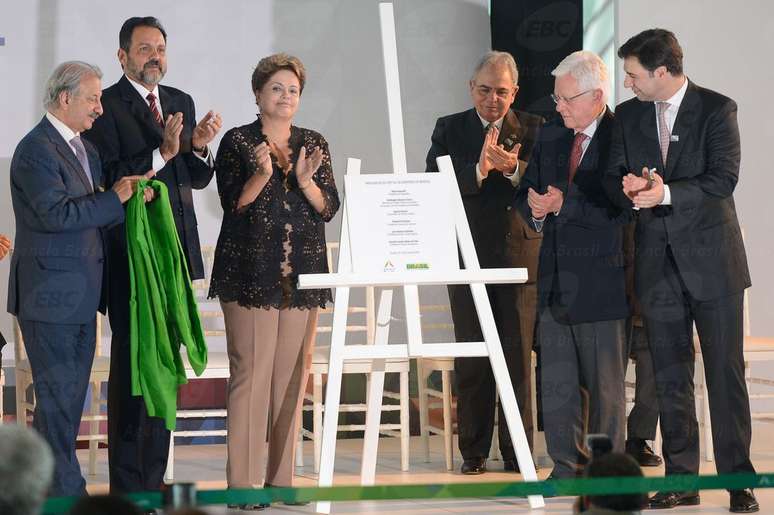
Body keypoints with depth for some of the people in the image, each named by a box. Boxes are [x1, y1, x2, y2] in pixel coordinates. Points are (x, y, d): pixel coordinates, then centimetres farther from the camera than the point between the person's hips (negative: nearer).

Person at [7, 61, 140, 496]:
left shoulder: (85, 149, 15)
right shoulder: (36, 150, -15)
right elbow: (57, 214, -25)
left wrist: (129, 196, -1)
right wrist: (115, 198, -18)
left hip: (80, 295, 9)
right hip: (51, 294, -9)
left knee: (70, 395, 14)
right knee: (58, 396, -3)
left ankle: (51, 484, 23)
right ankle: (65, 492, 2)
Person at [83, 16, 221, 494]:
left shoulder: (181, 102, 13)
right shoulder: (106, 107, -8)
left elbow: (196, 179, 13)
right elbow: (109, 181, -17)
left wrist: (198, 147, -6)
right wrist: (161, 154, -24)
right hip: (130, 253, -7)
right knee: (131, 366, -4)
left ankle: (154, 478, 20)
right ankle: (127, 486, 1)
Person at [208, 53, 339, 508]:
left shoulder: (315, 145, 13)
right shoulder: (237, 142, 2)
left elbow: (330, 209, 7)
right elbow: (234, 204, -5)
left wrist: (305, 181, -11)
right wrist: (262, 174, -20)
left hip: (303, 276, 4)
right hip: (251, 273, -4)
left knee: (293, 375, 4)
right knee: (250, 373, -8)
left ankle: (281, 476, 11)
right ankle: (243, 481, -6)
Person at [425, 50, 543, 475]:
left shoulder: (534, 130, 7)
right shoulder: (449, 129, 8)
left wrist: (515, 169, -23)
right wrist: (478, 169, -21)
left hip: (519, 253, -1)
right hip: (467, 256, 1)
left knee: (518, 356, 0)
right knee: (470, 358, 4)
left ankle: (518, 452, 5)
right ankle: (473, 452, 10)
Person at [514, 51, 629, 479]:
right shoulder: (549, 136, 12)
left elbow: (621, 208, -18)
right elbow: (526, 191, 19)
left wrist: (566, 204, -18)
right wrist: (534, 206, -4)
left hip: (601, 279, -6)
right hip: (555, 277, 7)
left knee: (604, 384, 2)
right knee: (556, 382, 9)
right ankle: (567, 468, 17)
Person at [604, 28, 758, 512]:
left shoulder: (717, 109, -6)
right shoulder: (629, 116, 9)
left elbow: (723, 179, -15)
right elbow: (615, 180, 9)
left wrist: (665, 192, -24)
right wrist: (630, 188, -14)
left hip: (712, 258, -4)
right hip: (659, 263, 4)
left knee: (726, 372, -2)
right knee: (670, 377, 6)